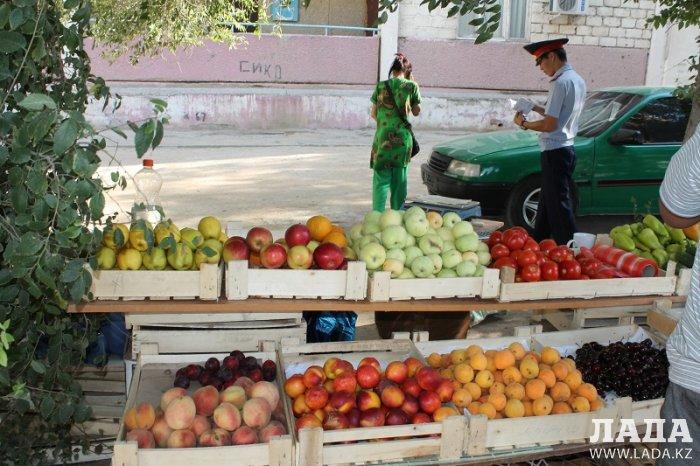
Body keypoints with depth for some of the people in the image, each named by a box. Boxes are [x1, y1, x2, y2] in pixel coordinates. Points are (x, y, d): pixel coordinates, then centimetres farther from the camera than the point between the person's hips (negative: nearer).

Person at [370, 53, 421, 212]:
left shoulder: (381, 86, 0)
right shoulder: (411, 86, -1)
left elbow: (374, 114, 5)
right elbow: (416, 112, 10)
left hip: (383, 137, 0)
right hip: (403, 138, 1)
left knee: (381, 178, 1)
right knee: (400, 179, 11)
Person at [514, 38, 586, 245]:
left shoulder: (561, 82, -17)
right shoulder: (577, 80, 14)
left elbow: (549, 125, -19)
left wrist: (524, 123, -5)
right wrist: (536, 108, 17)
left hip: (555, 152, -10)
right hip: (567, 148, 10)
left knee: (558, 206, -5)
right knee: (547, 203, 18)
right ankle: (538, 244, 29)